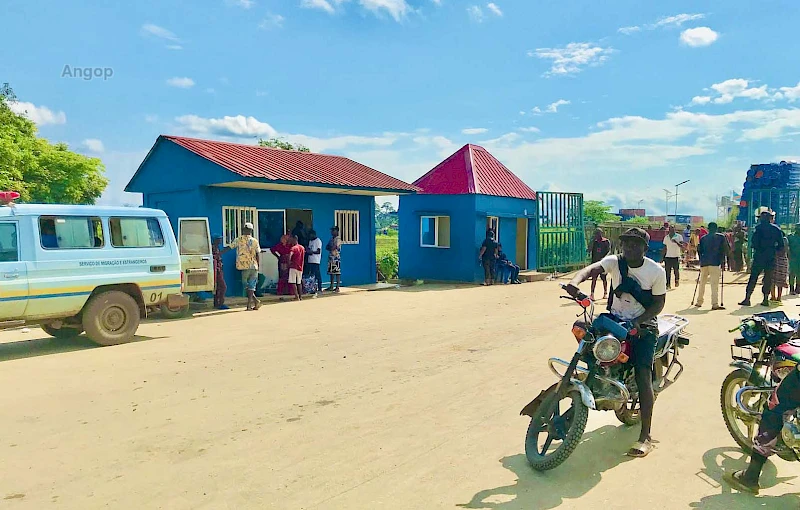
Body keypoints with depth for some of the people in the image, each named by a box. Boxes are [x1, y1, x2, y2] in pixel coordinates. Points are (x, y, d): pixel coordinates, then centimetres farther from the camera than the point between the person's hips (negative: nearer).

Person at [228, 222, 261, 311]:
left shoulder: (238, 240, 1)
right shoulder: (255, 241, 5)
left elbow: (229, 247, -1)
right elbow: (258, 254, 3)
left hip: (244, 266, -2)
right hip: (253, 266, 2)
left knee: (247, 286, 10)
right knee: (251, 286, 8)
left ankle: (256, 301, 2)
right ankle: (249, 304, 3)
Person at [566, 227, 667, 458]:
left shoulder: (656, 271, -10)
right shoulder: (614, 261, -7)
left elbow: (658, 303, -7)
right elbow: (591, 269, -25)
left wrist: (637, 322, -25)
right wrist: (575, 282, -48)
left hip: (643, 325, -4)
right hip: (615, 319, 4)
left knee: (642, 374, -15)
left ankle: (645, 436, -12)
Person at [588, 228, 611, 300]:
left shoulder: (606, 241, -1)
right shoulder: (594, 242, 7)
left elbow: (609, 251, -7)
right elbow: (589, 250, -2)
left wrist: (604, 258, -23)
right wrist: (593, 241, -7)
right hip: (595, 262, 2)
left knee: (604, 278, 10)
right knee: (594, 278, -7)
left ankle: (605, 293, 25)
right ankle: (592, 294, -11)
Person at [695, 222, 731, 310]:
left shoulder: (703, 238, 12)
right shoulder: (721, 237, 5)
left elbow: (699, 250, 11)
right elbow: (726, 250, 1)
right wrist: (722, 259, 11)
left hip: (704, 263, 3)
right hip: (715, 262, -3)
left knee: (702, 282, 14)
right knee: (714, 283, -7)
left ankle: (699, 302, 19)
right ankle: (715, 304, -14)